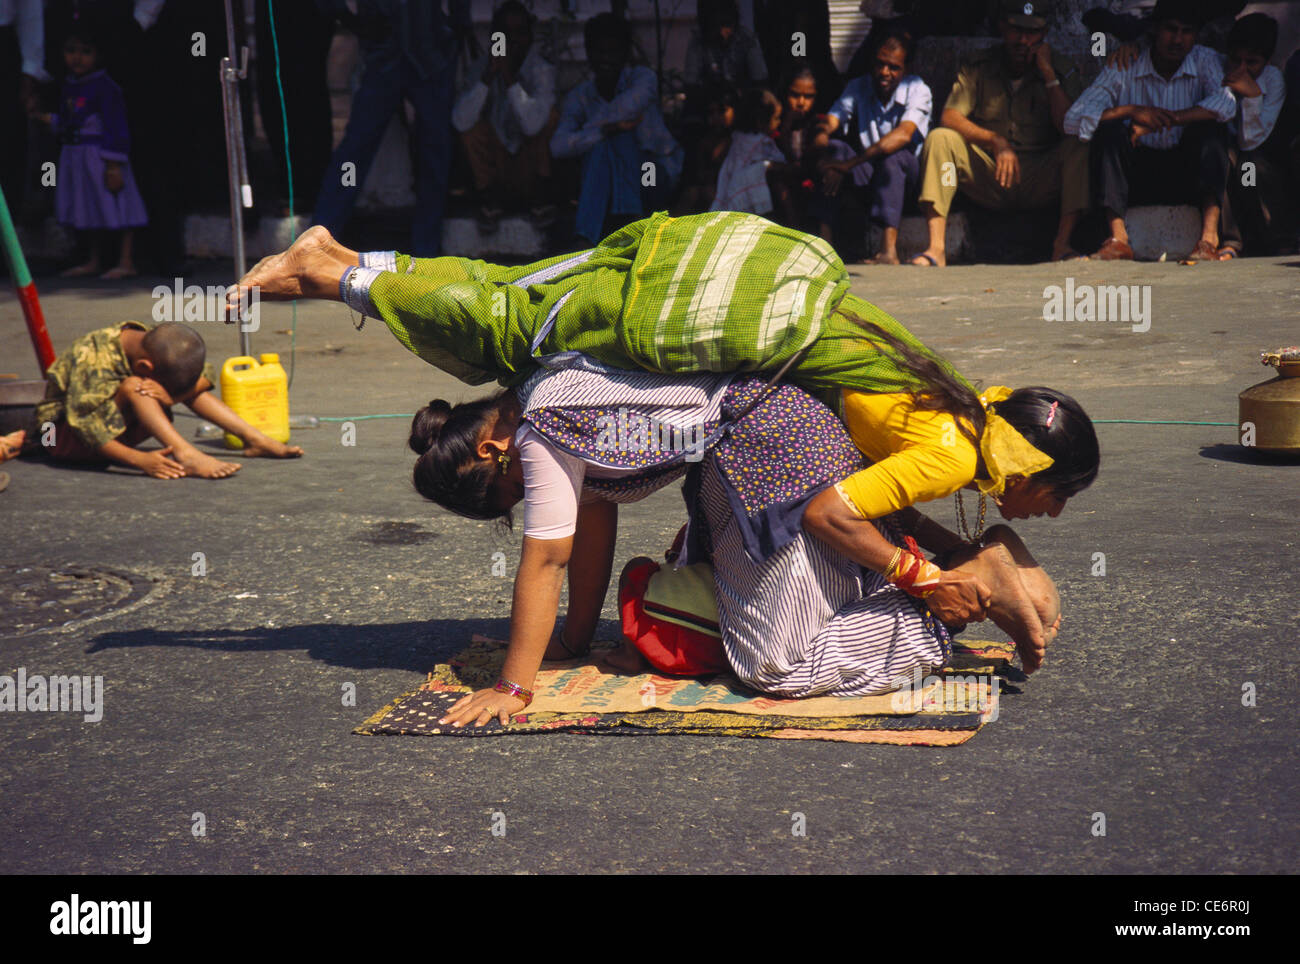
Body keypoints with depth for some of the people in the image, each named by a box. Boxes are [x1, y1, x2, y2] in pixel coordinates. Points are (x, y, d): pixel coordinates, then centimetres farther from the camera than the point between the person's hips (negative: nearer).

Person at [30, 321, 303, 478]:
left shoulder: (154, 344, -10)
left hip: (117, 431, 7)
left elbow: (203, 375, -11)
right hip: (63, 435, -7)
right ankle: (186, 455, -43)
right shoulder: (94, 359, -31)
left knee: (194, 381, -5)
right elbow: (83, 423, -36)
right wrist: (140, 460, -46)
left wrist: (169, 396, -32)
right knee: (132, 387, -35)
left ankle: (253, 439, -8)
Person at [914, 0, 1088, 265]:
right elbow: (949, 117, -10)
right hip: (989, 180, 0)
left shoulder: (1061, 70, 4)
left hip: (1038, 182, 0)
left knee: (1079, 146, -25)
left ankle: (1062, 244, -32)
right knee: (939, 138, -22)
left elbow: (1069, 127, -11)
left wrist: (1048, 73, -13)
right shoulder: (979, 69, 5)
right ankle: (935, 248, -33)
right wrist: (996, 141, -23)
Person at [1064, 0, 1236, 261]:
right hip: (1137, 178, 0)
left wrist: (1163, 121, -27)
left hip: (1187, 175, 0)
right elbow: (1074, 120, -13)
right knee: (1110, 129, -22)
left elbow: (1226, 103, -23)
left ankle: (1209, 236, -37)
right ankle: (1118, 237, -34)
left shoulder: (1205, 61, -1)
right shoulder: (1124, 69, -3)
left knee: (1209, 128, -24)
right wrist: (1131, 110, -25)